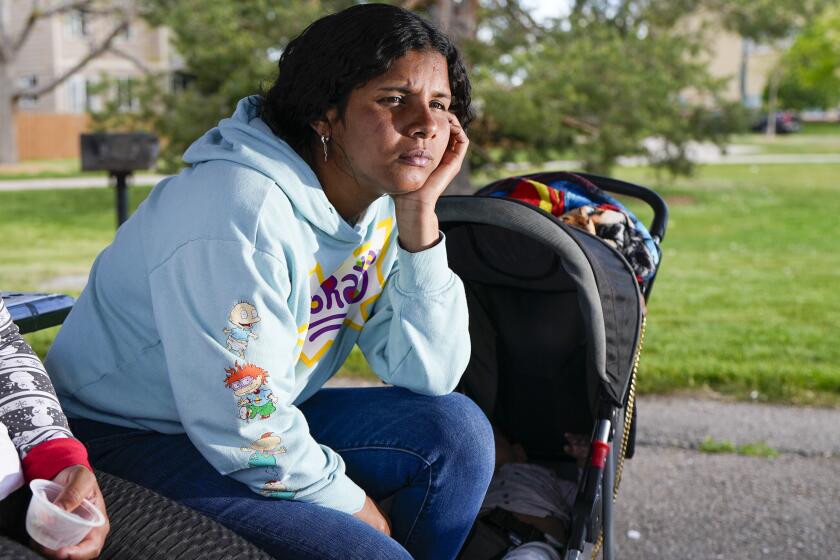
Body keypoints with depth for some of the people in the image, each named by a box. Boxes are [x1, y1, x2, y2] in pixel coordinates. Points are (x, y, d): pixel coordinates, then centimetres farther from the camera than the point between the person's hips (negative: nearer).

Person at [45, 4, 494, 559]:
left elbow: (430, 376, -8)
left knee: (457, 428, -7)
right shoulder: (241, 212, -27)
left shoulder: (382, 202, -3)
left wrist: (418, 212, -16)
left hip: (268, 417, 8)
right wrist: (364, 512, -12)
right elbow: (247, 436, -26)